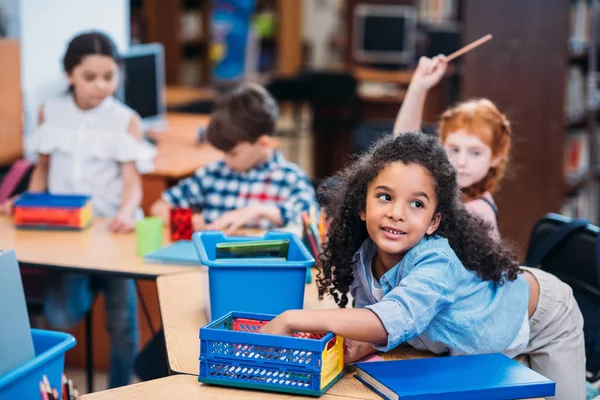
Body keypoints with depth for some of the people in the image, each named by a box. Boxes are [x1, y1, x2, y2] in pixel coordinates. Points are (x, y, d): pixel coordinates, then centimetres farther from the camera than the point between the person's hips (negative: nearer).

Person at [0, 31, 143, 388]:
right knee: (61, 316, -17)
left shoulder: (126, 121, 0)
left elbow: (131, 179, -8)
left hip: (112, 228, -1)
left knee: (121, 318, 0)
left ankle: (119, 391, 18)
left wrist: (127, 211, -29)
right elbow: (43, 168, 17)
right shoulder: (51, 113, 8)